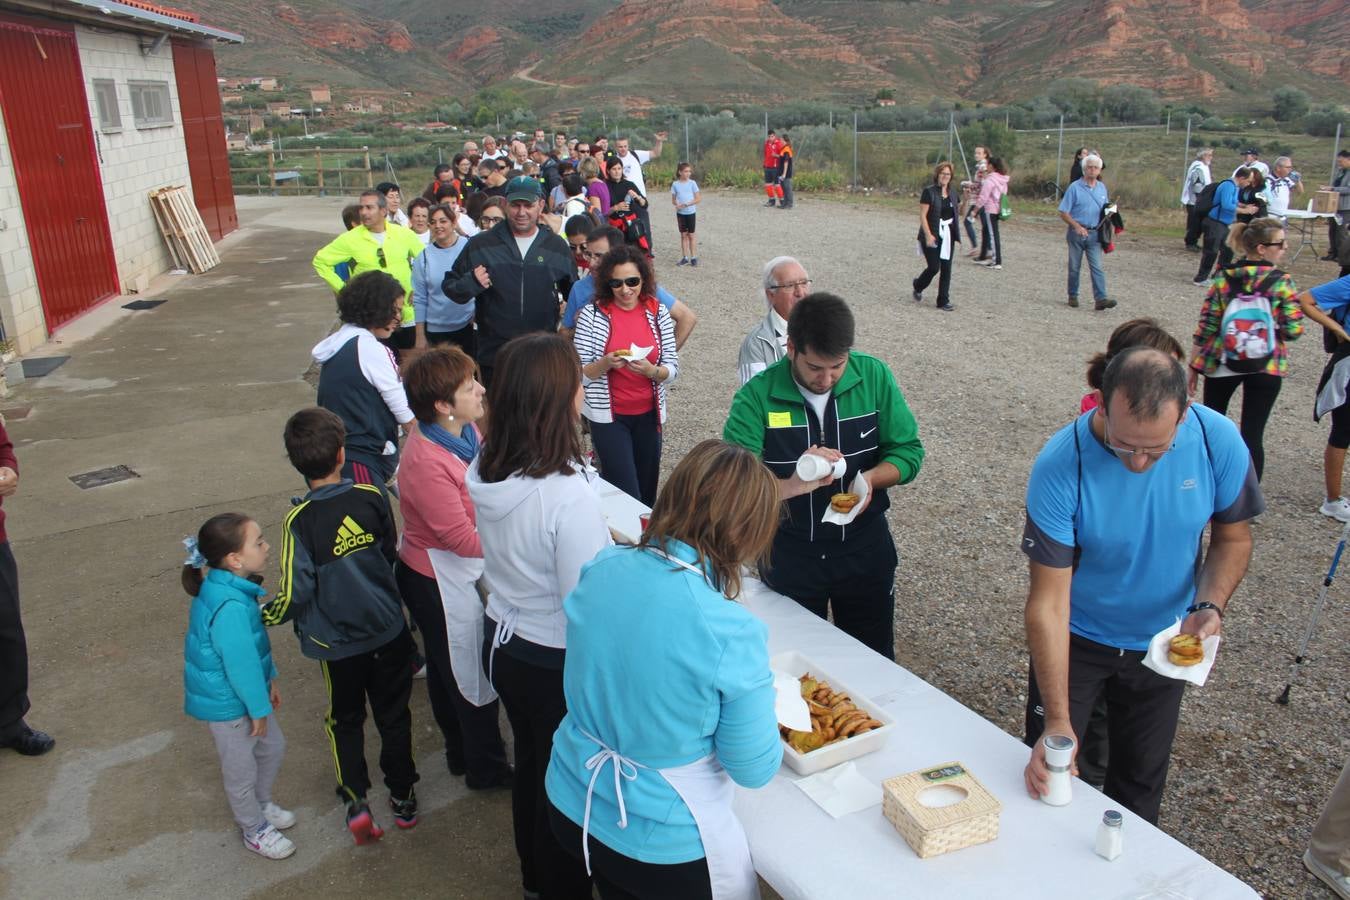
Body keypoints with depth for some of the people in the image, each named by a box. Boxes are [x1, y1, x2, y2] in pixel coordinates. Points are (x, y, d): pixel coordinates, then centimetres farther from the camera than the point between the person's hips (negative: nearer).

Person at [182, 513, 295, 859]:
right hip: (227, 703, -9)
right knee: (242, 771, 14)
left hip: (244, 690, 9)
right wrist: (259, 708, -14)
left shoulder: (227, 588, -4)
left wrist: (268, 683, 17)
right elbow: (240, 664, -27)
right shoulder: (230, 607, -36)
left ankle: (260, 805, 50)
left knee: (272, 747, 26)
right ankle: (255, 830, 37)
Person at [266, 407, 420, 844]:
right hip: (388, 629, 2)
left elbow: (296, 593, -18)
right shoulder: (371, 497, -11)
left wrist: (264, 615, 2)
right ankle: (403, 796, 30)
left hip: (338, 640, -2)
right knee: (393, 714, 18)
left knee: (345, 719, 20)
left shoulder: (299, 520, -20)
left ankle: (356, 800, 10)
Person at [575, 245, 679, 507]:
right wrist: (605, 364, -26)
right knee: (628, 495, -7)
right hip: (608, 415, -3)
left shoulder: (658, 313, 0)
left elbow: (673, 370, -1)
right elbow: (579, 373, -7)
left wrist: (650, 369, -22)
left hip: (648, 414, 3)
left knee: (647, 491, 14)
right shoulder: (593, 313, -7)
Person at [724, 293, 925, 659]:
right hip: (788, 556, -1)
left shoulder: (874, 377, -10)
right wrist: (793, 485, -42)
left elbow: (908, 451, -4)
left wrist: (870, 478, -25)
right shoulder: (757, 396, -17)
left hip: (865, 549, 2)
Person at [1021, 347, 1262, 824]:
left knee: (1140, 781, 18)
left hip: (1162, 641, 2)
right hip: (1076, 639, -2)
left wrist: (1209, 606, -22)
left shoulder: (1219, 442, -22)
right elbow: (1049, 600, -28)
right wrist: (1057, 721, -30)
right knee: (1047, 772, 12)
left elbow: (1233, 537, -2)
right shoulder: (1060, 464, -31)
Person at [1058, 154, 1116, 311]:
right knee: (1074, 267, 8)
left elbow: (1104, 209, 21)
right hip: (1077, 232, -2)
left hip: (1094, 234, 3)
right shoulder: (1075, 187, -5)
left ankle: (1100, 299, -14)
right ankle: (1073, 296, 22)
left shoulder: (1102, 188, 9)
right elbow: (1063, 212, -7)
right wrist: (1077, 226, -18)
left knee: (1097, 267, -7)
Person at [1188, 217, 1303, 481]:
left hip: (1221, 364, 2)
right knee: (1252, 436, 1)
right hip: (1267, 367, -2)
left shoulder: (1224, 279, -3)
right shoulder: (1282, 283, -9)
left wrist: (1194, 365, 5)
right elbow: (1294, 330, -12)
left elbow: (1206, 328, -3)